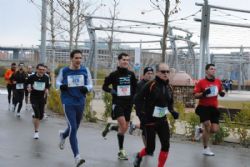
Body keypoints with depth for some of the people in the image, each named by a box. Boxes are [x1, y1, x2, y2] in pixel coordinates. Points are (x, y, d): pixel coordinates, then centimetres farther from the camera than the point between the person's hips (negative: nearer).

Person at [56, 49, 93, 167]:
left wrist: (86, 88, -18)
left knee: (75, 127, 19)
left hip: (80, 103, 3)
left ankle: (63, 135, 55)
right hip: (68, 103, -3)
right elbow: (58, 82, 12)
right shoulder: (64, 71, -3)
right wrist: (61, 86, -11)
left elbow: (90, 85, 6)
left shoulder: (85, 71, 0)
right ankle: (77, 157, -13)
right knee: (73, 128, -14)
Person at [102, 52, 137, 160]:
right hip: (117, 103, -4)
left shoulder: (131, 75, 4)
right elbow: (104, 86, 4)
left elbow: (135, 88, 15)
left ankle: (110, 127, 36)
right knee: (123, 126, -18)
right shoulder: (114, 74, -4)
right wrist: (111, 90, -15)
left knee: (125, 128, 9)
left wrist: (133, 99, 3)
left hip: (128, 104, 4)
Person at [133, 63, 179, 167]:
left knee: (166, 145, -5)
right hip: (150, 121, -5)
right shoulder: (150, 85, -15)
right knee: (151, 148, 1)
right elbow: (137, 99, -13)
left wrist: (172, 112, 3)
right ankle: (139, 156, 35)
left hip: (162, 120, 5)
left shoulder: (169, 87, 5)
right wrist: (142, 114, -21)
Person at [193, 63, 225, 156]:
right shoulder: (201, 82, -7)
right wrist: (204, 93, -24)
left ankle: (200, 130, 29)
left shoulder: (218, 81, 6)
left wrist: (222, 93, -5)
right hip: (203, 107, -4)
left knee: (214, 130, -4)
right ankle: (205, 149, 5)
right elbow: (195, 95, -6)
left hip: (213, 108, 4)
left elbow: (221, 92, 19)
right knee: (207, 126, -13)